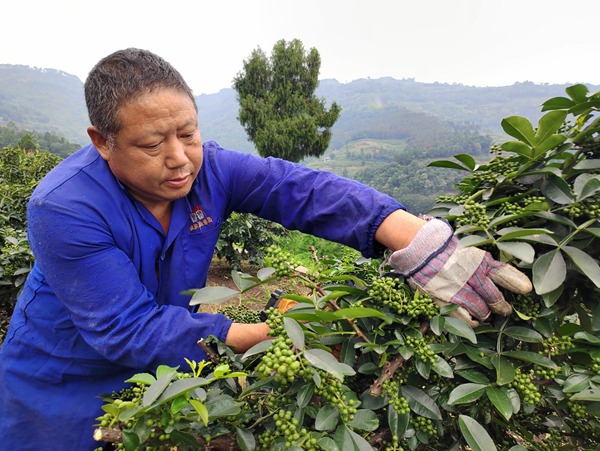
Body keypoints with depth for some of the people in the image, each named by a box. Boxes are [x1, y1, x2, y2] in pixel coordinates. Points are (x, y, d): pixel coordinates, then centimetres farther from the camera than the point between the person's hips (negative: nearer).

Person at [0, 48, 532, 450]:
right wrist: (267, 335, -37)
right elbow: (130, 330, -31)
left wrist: (423, 247, -44)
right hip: (65, 389, -2)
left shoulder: (205, 166, -19)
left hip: (160, 371, 3)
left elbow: (304, 189, -31)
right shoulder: (64, 208, -29)